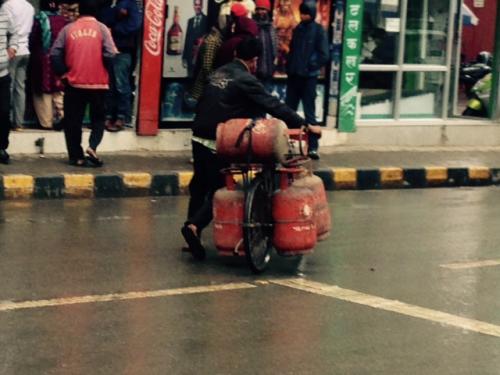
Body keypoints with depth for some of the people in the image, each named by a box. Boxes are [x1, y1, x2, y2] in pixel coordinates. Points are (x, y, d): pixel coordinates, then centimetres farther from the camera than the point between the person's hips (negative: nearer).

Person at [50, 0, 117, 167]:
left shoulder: (68, 29, 1)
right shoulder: (101, 28, -4)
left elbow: (55, 54, -5)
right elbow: (110, 55, -12)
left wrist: (63, 72, 7)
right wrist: (105, 71, 6)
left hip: (74, 83, 1)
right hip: (98, 83, -1)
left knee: (73, 121, 10)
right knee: (98, 118, 14)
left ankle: (77, 156, 10)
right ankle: (92, 147, -7)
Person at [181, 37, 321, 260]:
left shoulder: (217, 74, 13)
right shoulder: (246, 80, -10)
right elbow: (273, 106, -14)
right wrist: (304, 125, -12)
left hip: (198, 138, 8)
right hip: (218, 143, -7)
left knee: (199, 187, 17)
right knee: (217, 190, 0)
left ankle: (192, 233, 21)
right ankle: (194, 226, -18)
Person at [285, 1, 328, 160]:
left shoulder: (318, 30, -5)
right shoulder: (298, 29, 11)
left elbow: (324, 55, -8)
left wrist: (311, 67, -11)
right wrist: (289, 66, 6)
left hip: (308, 77, -5)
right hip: (293, 75, 5)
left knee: (309, 112, -4)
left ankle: (313, 147, -3)